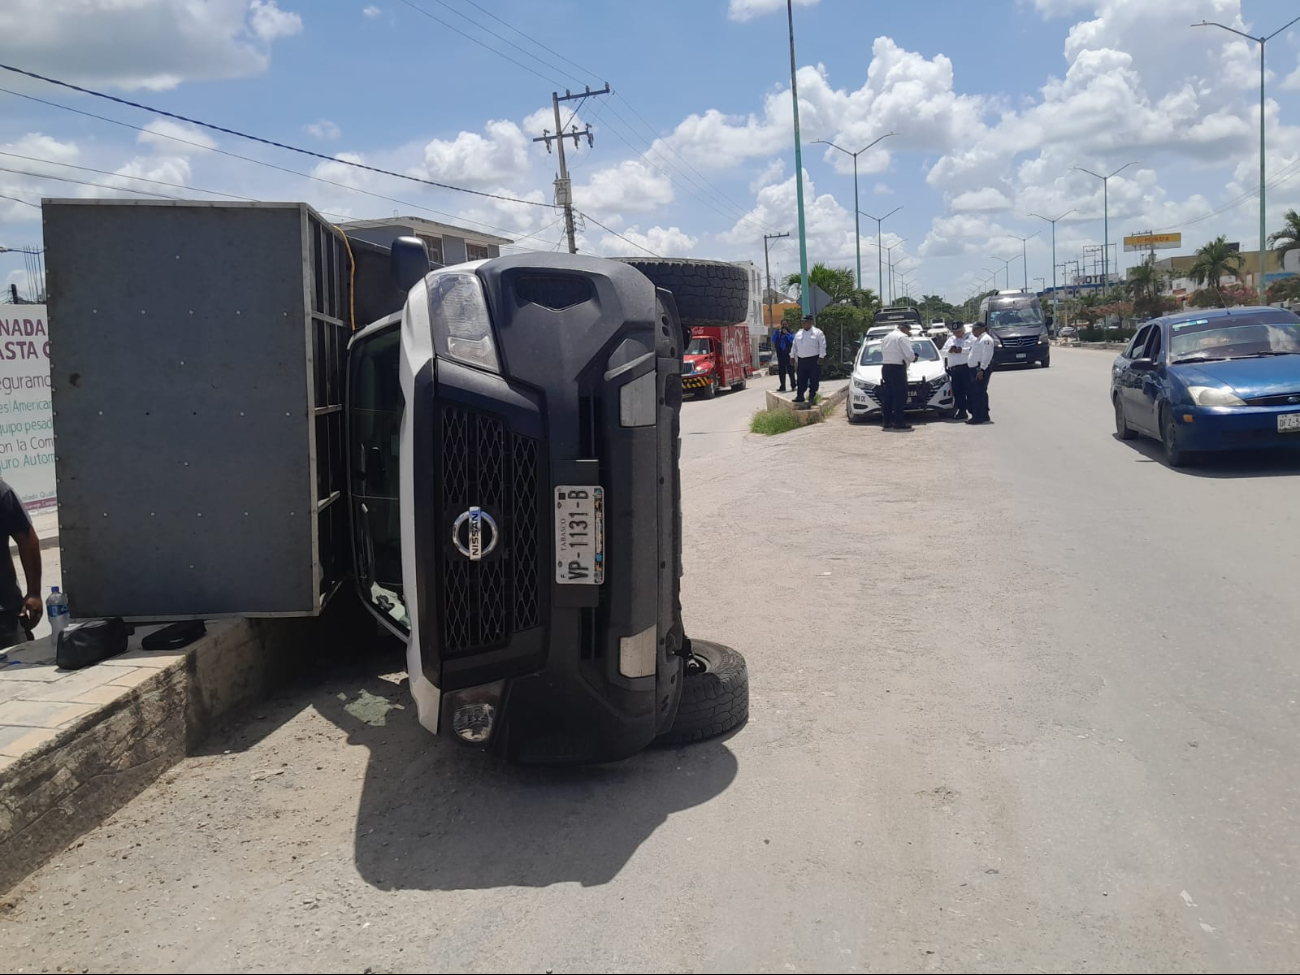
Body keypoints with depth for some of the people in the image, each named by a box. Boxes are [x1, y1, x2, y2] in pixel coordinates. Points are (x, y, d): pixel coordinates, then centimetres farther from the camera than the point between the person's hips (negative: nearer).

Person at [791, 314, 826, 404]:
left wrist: (821, 357, -13)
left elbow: (822, 346, -7)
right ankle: (800, 396, 11)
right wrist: (793, 357, 14)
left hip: (814, 360, -5)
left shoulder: (817, 332, -2)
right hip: (801, 360, 5)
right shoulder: (798, 333, 14)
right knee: (801, 380, 6)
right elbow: (794, 346, 20)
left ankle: (812, 396, 5)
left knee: (814, 380, -2)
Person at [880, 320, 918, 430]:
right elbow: (909, 354, -15)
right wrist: (913, 358, 7)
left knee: (887, 396, 9)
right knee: (900, 395, -6)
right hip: (897, 368, -8)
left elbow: (883, 352, 16)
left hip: (885, 367, 8)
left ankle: (887, 422, 10)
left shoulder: (886, 338, 19)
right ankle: (899, 422, -9)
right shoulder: (902, 337, -7)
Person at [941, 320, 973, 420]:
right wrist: (949, 350, -2)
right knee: (957, 391, 5)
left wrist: (962, 350, -15)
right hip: (954, 369, 6)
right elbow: (943, 350, 19)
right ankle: (962, 411, 12)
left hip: (967, 368, -6)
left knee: (969, 390, -7)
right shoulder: (951, 339, 24)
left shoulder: (971, 337, 5)